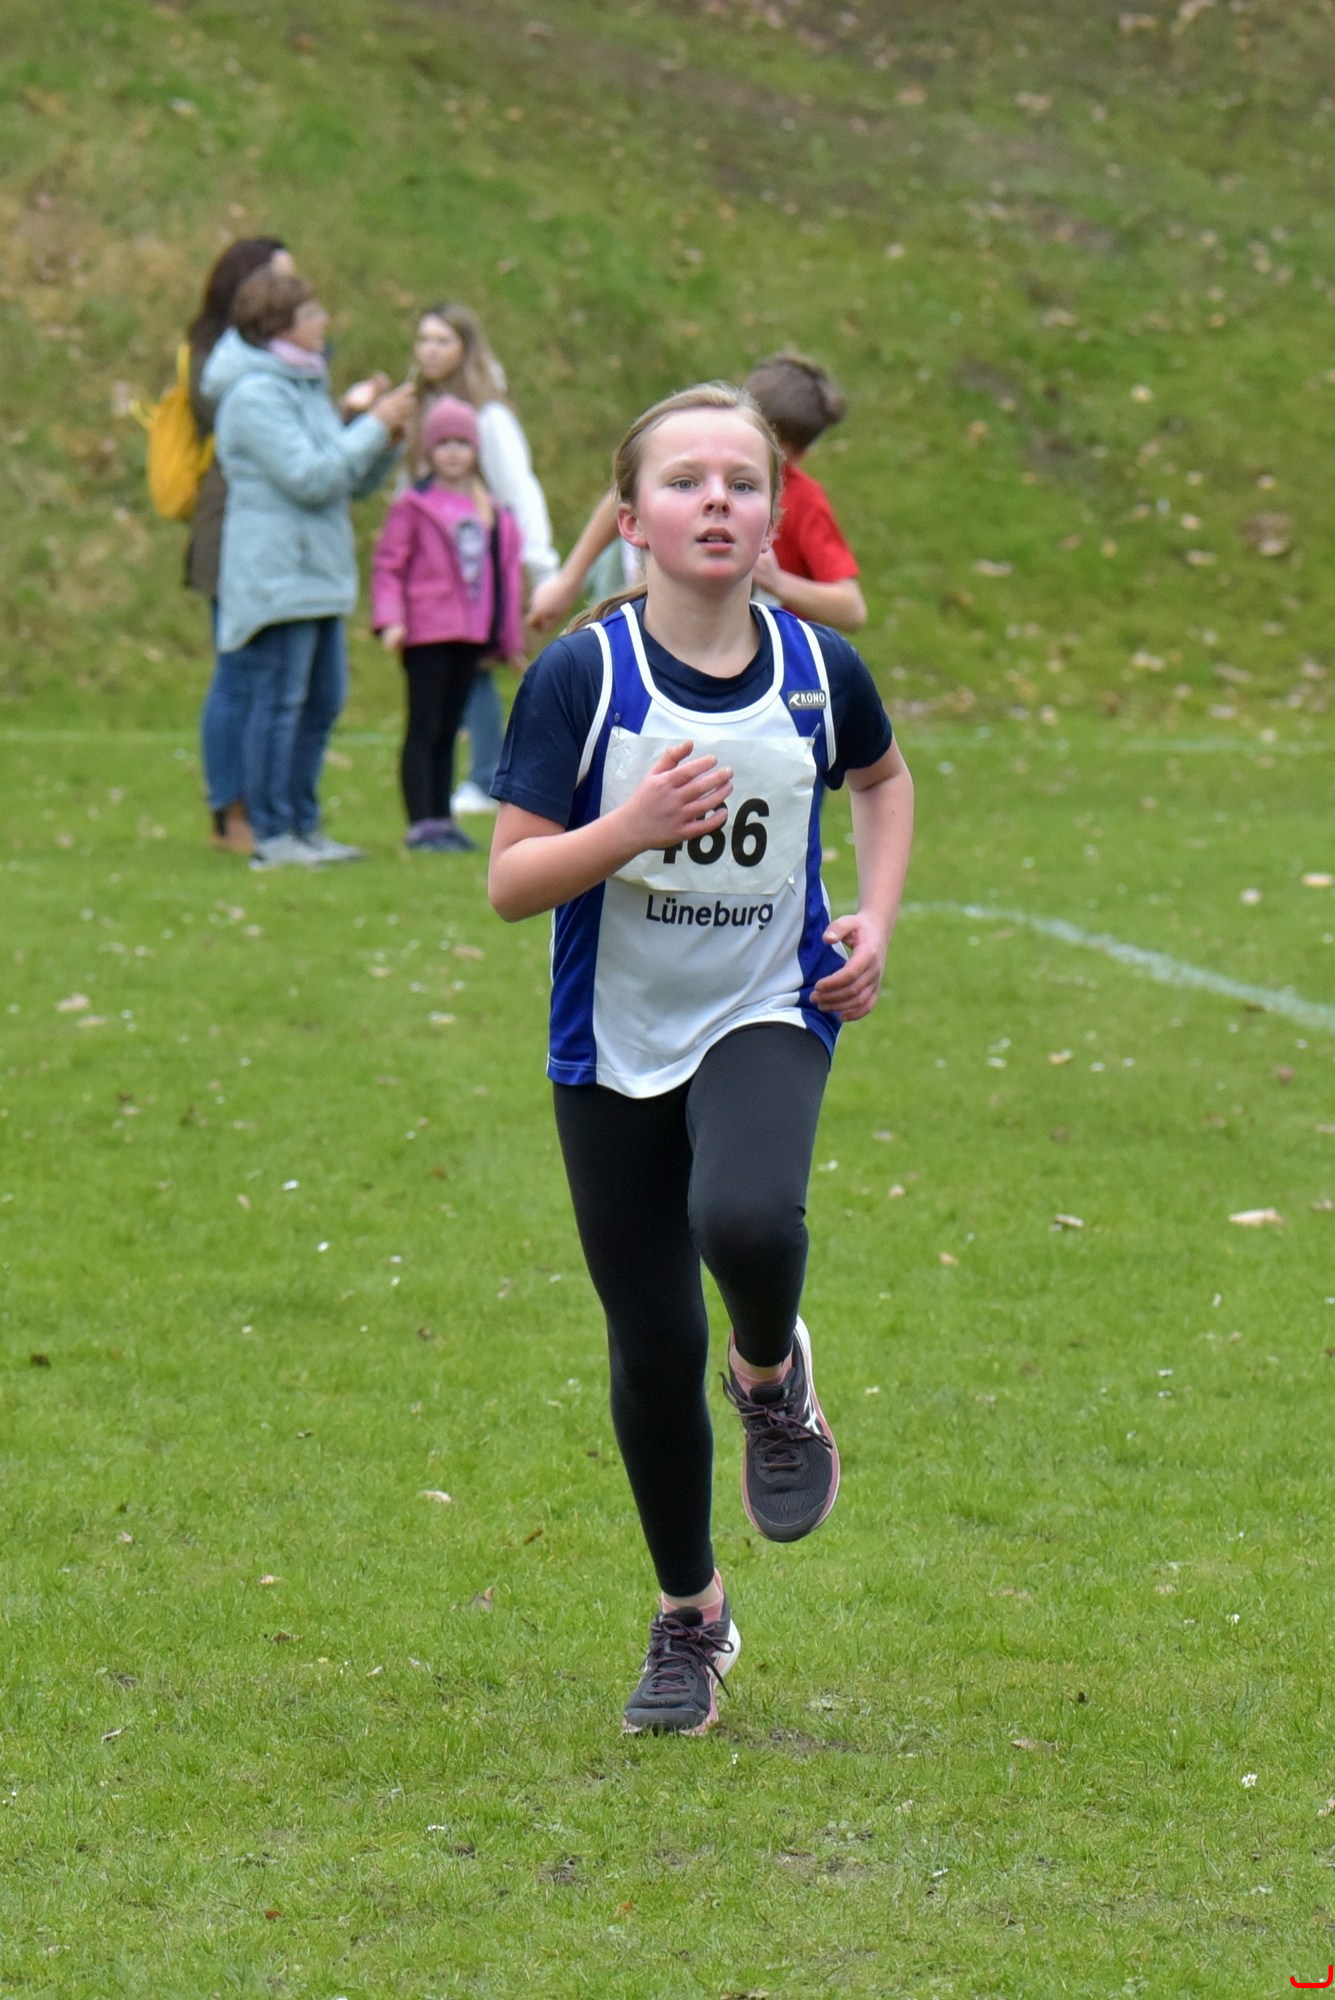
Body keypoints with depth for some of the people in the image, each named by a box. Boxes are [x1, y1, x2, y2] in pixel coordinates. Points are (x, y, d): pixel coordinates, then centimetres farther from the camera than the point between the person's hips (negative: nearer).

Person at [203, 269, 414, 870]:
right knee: (279, 701, -8)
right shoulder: (255, 395, -12)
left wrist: (386, 438, 3)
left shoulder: (305, 387, 19)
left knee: (322, 701, 11)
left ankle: (303, 826, 18)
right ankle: (272, 836, -7)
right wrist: (374, 427, -13)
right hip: (276, 574, -10)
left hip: (318, 573, 10)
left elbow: (353, 482, 20)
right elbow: (311, 478, -20)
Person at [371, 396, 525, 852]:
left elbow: (506, 570, 18)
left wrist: (510, 636, 17)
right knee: (424, 729, -5)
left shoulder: (496, 514, 12)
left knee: (448, 730, 11)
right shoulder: (413, 505, -4)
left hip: (471, 635, 5)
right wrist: (390, 619, -18)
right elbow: (387, 566, -7)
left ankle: (443, 819, 16)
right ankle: (420, 824, -5)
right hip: (427, 633, -5)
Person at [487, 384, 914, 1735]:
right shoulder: (580, 677, -13)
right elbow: (509, 883, -14)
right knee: (652, 1340, 6)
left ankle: (772, 1373, 5)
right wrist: (630, 828, -30)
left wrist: (876, 918, 4)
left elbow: (883, 777, 18)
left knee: (745, 1219, -32)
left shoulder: (818, 670, -5)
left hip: (768, 1015, 0)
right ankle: (688, 1617, 28)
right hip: (614, 1043, 0)